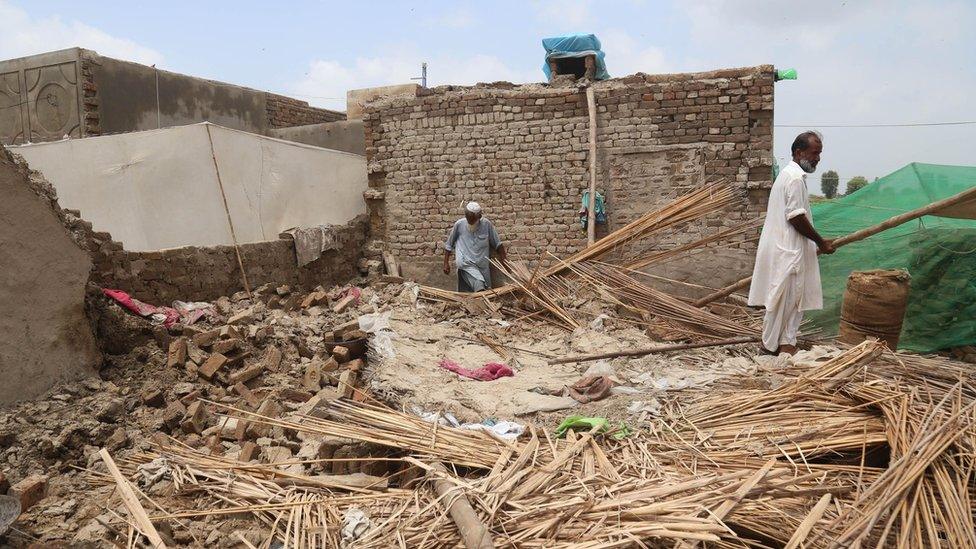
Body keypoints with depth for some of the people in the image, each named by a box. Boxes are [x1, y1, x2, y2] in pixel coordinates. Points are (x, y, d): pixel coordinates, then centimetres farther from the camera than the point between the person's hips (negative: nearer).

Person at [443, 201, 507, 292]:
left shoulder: (486, 224, 1)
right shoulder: (459, 224, -1)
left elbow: (497, 244, 9)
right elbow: (449, 245, 11)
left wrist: (504, 261, 4)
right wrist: (446, 263, 7)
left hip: (483, 266, 3)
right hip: (466, 264, -3)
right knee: (478, 283, -30)